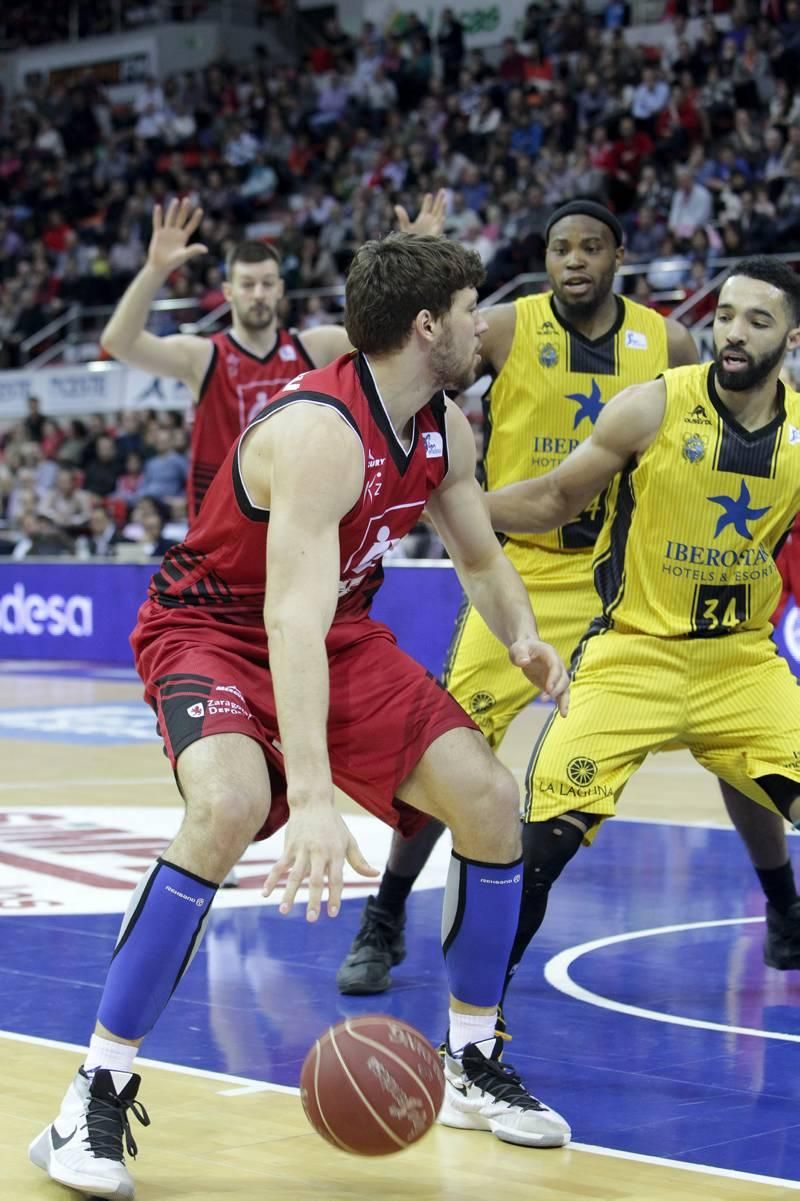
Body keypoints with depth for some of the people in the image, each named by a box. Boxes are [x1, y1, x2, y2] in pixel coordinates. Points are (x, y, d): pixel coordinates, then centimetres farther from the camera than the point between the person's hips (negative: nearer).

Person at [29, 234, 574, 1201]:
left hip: (342, 633, 8)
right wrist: (314, 799, -50)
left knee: (489, 799, -3)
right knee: (230, 805, -35)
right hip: (212, 631, -8)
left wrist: (524, 638, -11)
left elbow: (480, 557, 13)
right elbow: (293, 622, -41)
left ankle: (473, 1067, 14)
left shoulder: (444, 429, -4)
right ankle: (98, 1094, -24)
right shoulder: (320, 431, -31)